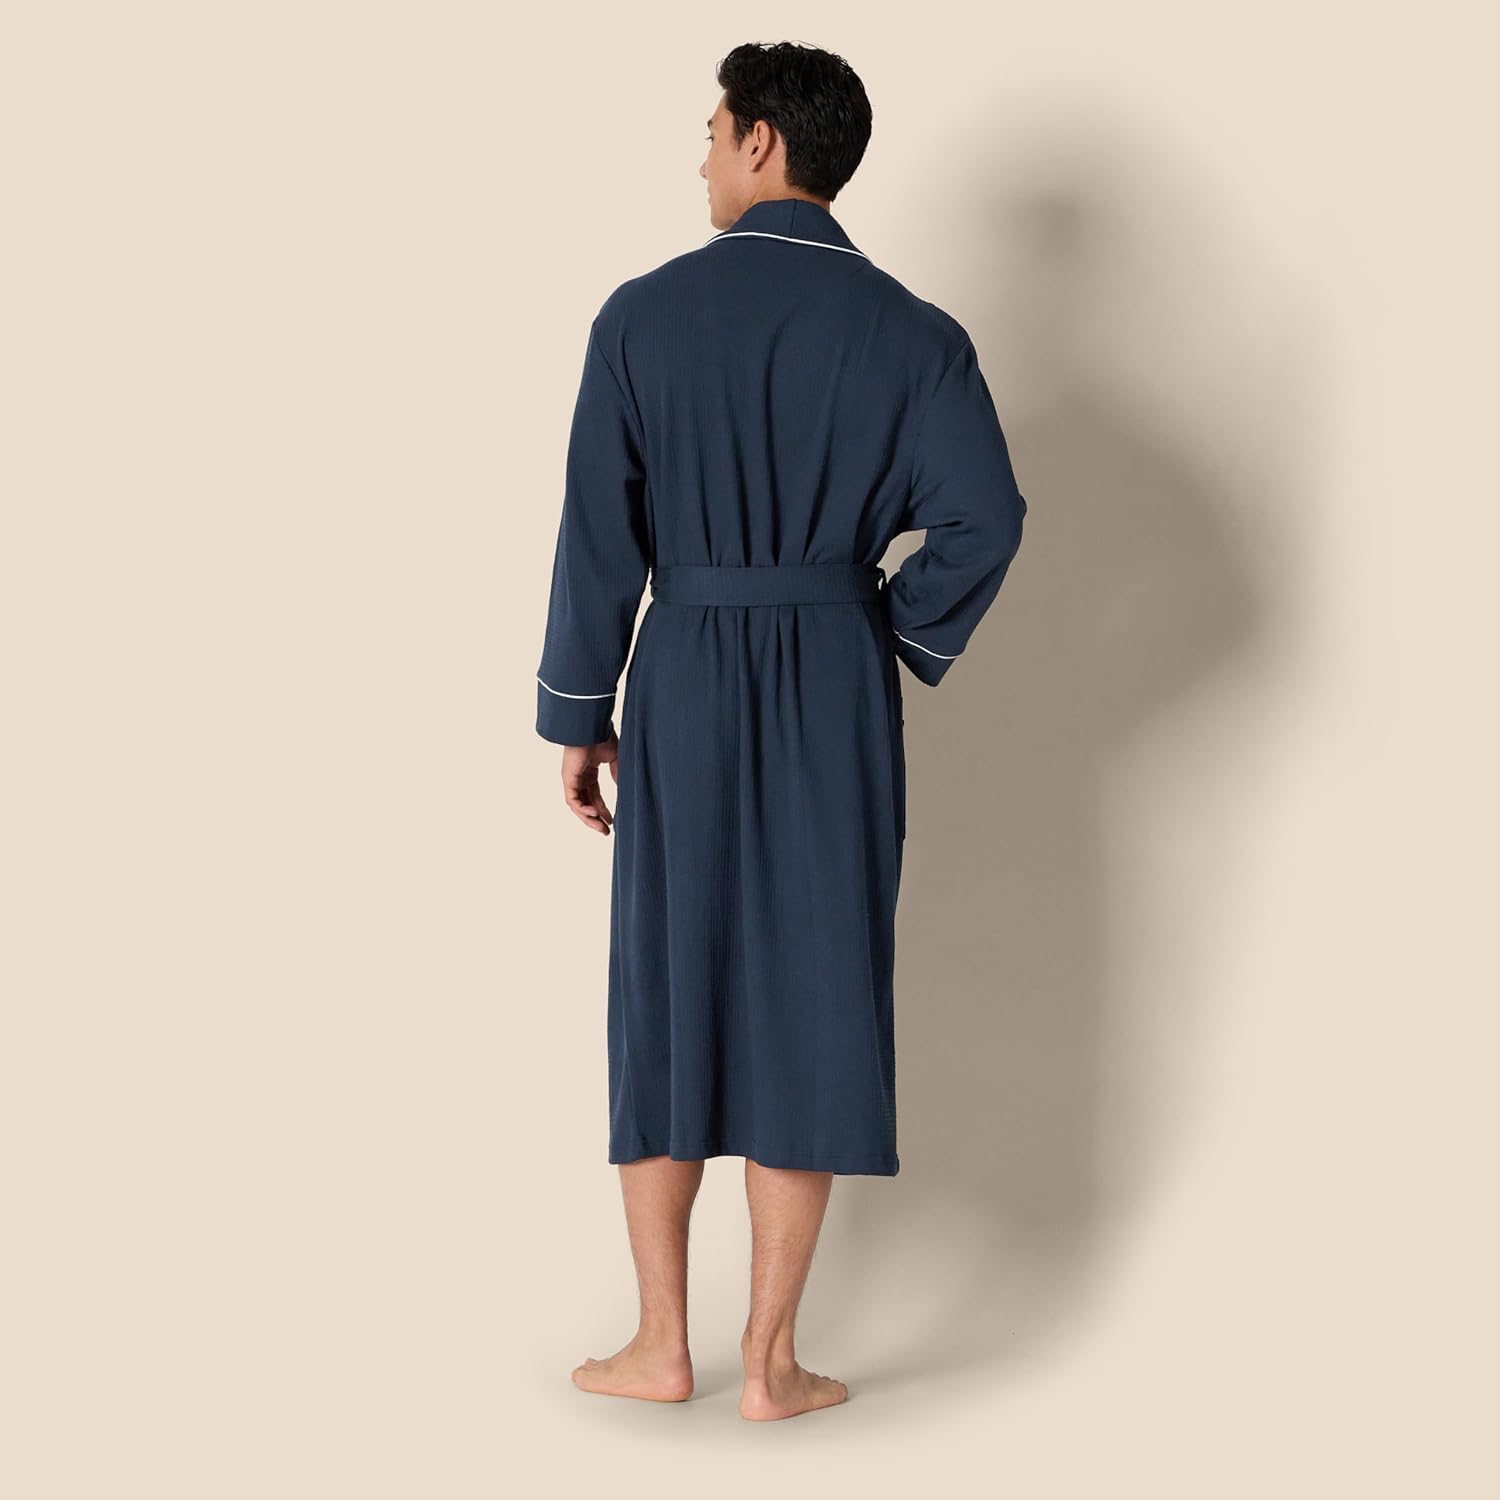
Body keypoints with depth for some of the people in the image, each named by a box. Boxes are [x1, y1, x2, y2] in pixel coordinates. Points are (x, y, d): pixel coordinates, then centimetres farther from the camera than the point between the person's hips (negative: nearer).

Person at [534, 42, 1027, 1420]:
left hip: (684, 684, 0)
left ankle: (662, 1343, 17)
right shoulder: (911, 332, -1)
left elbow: (600, 530, -4)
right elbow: (984, 518, -10)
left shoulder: (644, 314, -3)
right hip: (836, 692, 0)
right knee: (809, 999, 6)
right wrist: (904, 642, 6)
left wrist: (578, 714, 3)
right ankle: (771, 1360, 10)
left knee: (669, 993, 11)